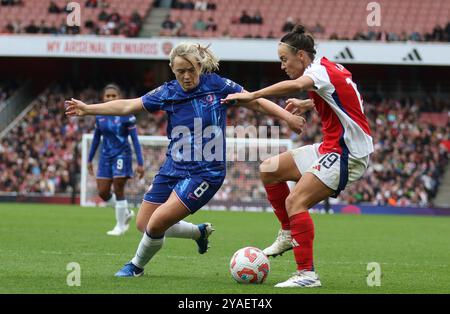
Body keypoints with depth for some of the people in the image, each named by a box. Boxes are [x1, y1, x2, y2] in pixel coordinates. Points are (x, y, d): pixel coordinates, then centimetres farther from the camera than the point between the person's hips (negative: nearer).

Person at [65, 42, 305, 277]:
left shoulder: (218, 86, -8)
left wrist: (288, 117, -14)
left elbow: (257, 103, -3)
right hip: (173, 168, 6)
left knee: (156, 224, -15)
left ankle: (136, 266, 14)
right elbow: (127, 106, 5)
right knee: (143, 224, 10)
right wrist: (87, 109, 1)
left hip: (205, 172, -6)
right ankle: (200, 232, 31)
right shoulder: (168, 92, 0)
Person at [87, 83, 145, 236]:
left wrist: (140, 163, -13)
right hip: (106, 156, 5)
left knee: (118, 191, -6)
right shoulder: (100, 116, 4)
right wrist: (90, 160, 17)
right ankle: (126, 213, 25)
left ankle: (121, 225, 10)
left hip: (121, 155, -5)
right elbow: (96, 139, 15)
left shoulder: (126, 115, -11)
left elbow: (135, 139, -10)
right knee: (102, 192, 1)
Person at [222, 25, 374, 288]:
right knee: (270, 169, 12)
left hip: (347, 154, -10)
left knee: (295, 202, -20)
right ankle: (289, 234, 19)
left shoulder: (321, 69, -15)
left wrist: (252, 96, -38)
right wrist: (307, 105, 24)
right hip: (331, 148, 10)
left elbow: (297, 85, -39)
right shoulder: (325, 70, 13)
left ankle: (307, 274, -21)